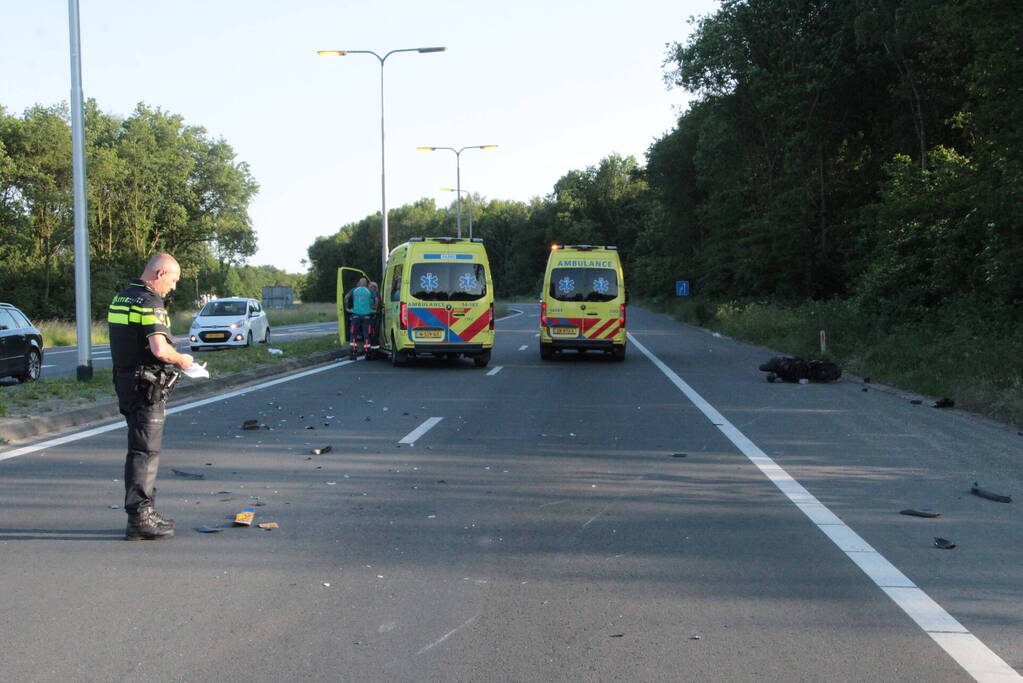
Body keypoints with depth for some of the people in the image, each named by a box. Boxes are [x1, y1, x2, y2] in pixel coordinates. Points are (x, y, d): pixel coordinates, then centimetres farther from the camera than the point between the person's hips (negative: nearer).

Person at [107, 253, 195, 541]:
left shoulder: (121, 298, 14)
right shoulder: (150, 303, -17)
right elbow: (160, 350, -26)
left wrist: (173, 360, 18)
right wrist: (181, 359, -7)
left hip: (125, 382, 10)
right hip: (146, 387, -10)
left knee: (143, 449, 17)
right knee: (145, 451, -5)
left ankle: (145, 511, 24)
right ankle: (139, 519, -3)